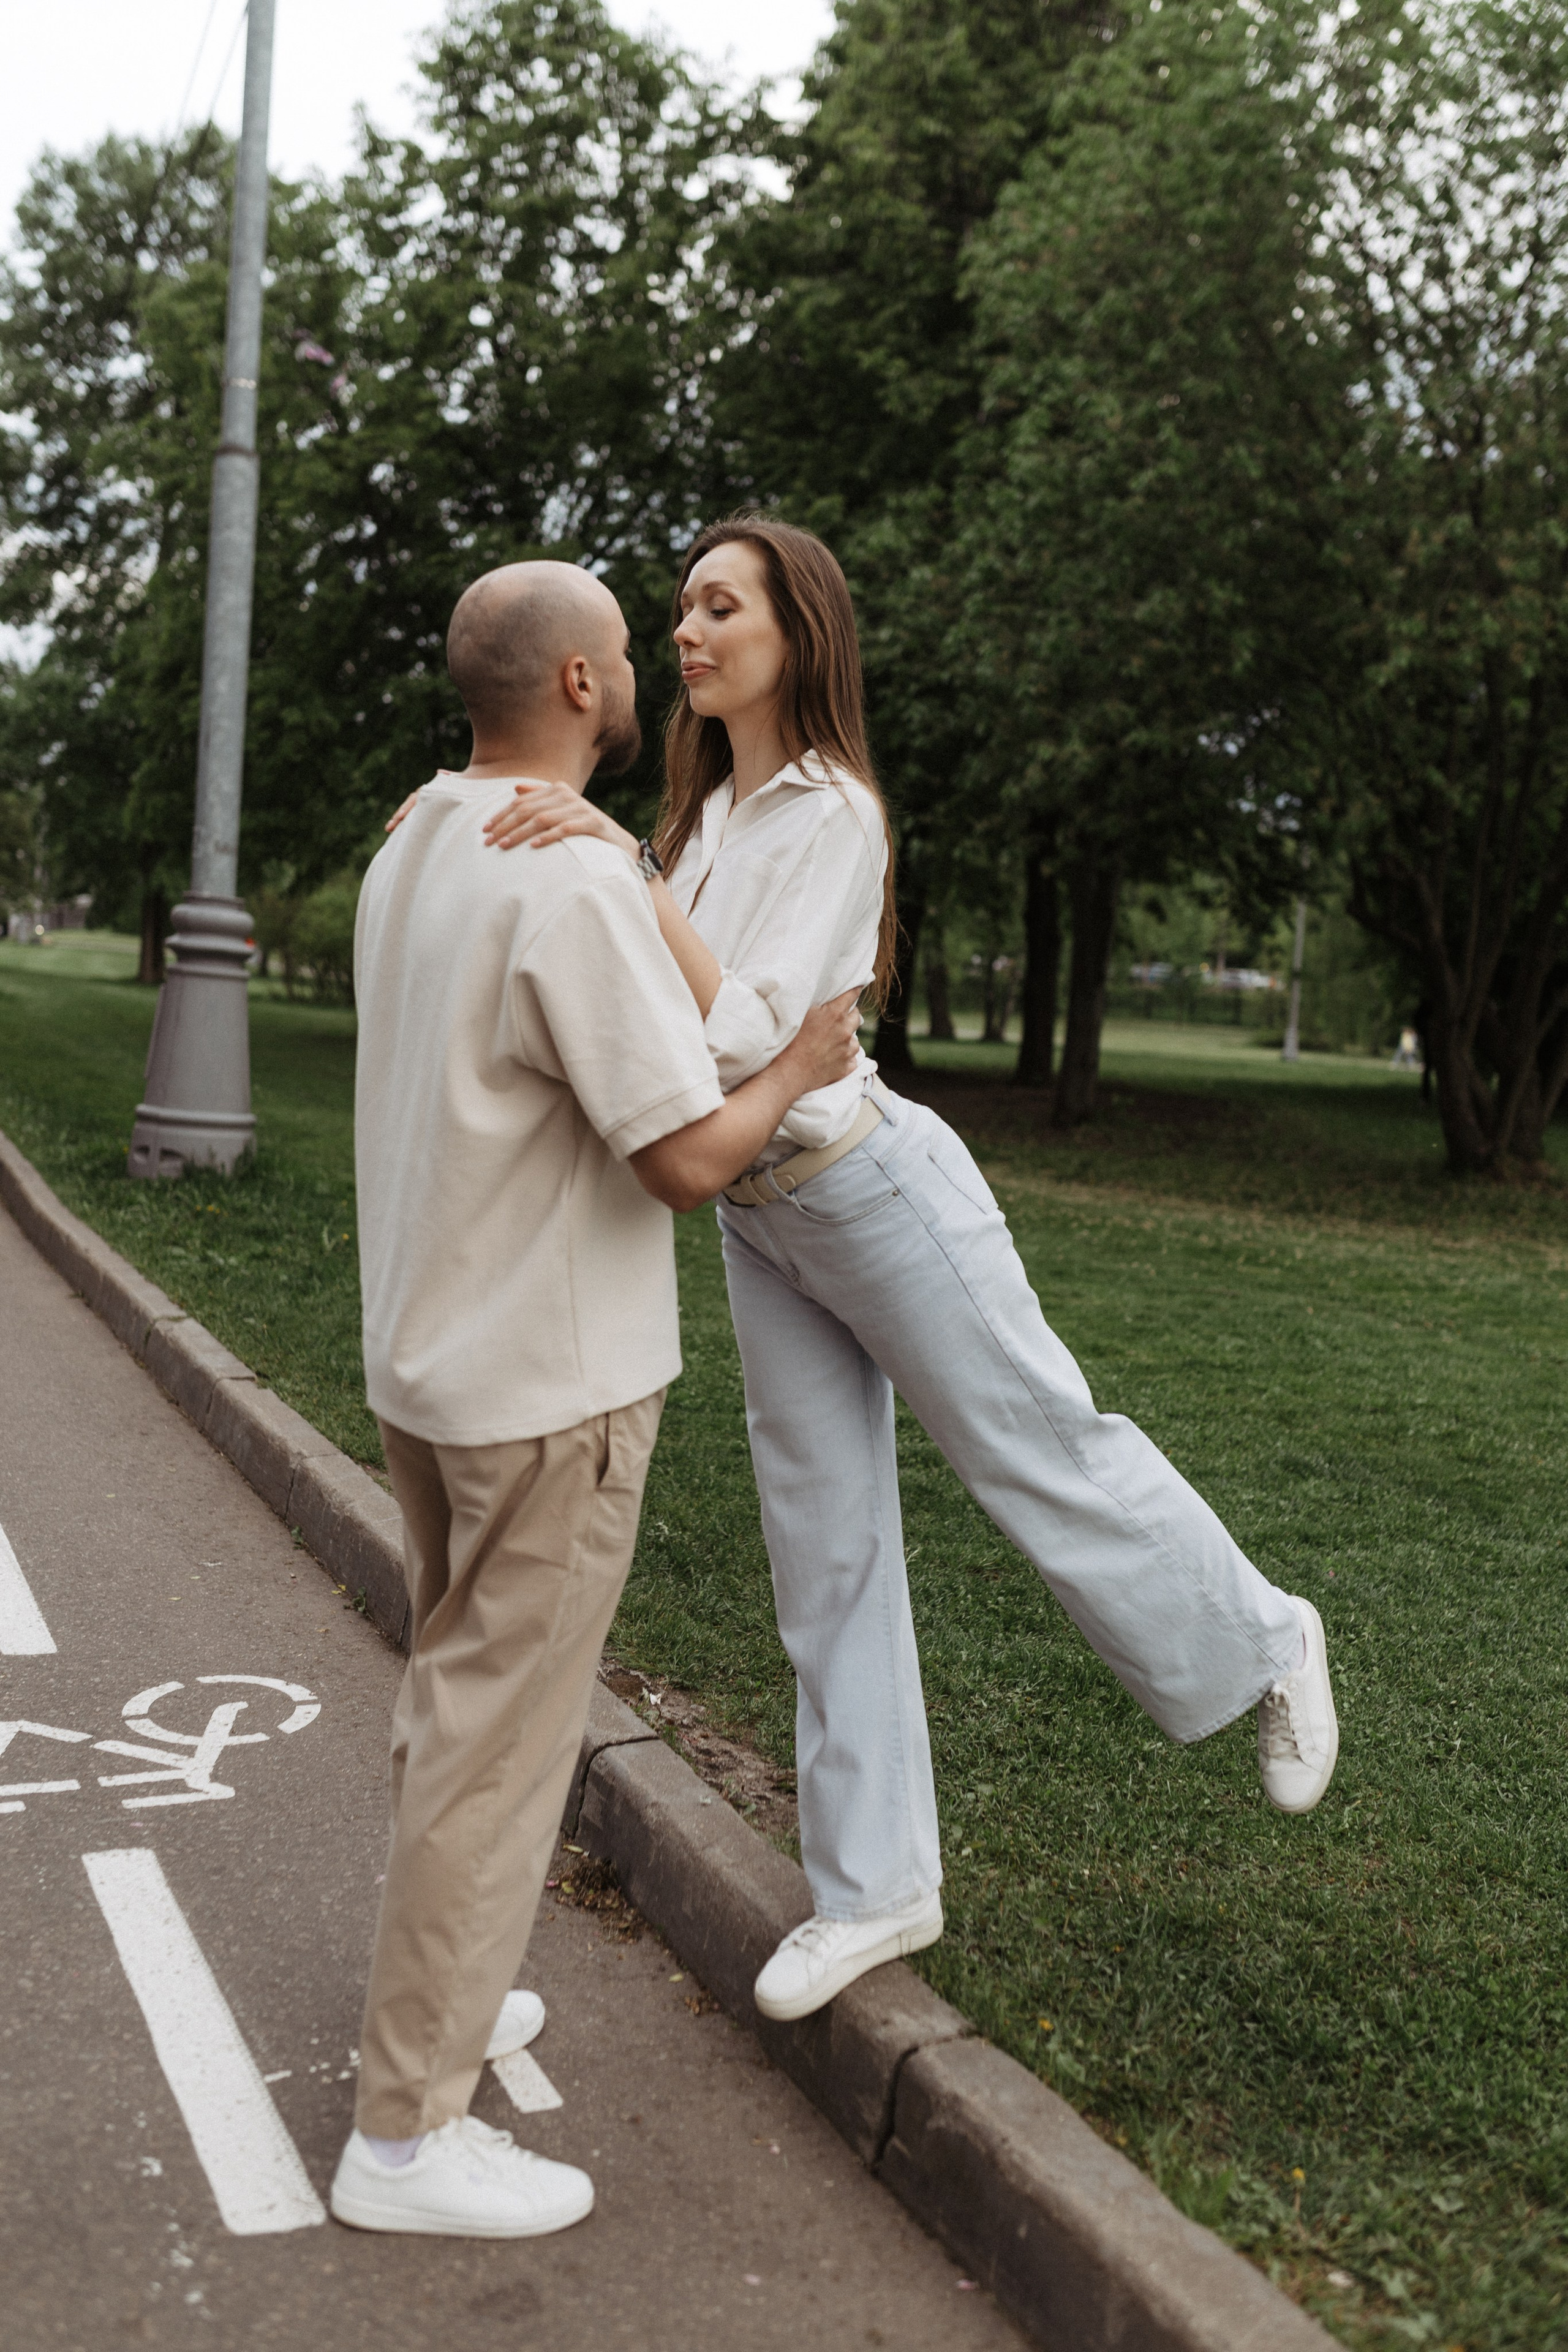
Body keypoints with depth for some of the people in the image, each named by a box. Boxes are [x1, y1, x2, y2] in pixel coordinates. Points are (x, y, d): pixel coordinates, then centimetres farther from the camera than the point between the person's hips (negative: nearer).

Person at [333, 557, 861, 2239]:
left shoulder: (410, 851, 8)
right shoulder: (575, 882, -22)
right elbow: (687, 1158, -23)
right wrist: (797, 1071, -3)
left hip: (427, 1360, 9)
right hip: (548, 1388, -9)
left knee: (453, 1701, 22)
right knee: (499, 1739, 1)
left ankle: (438, 1996, 39)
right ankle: (407, 2130, 14)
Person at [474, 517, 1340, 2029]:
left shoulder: (833, 813, -17)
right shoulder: (712, 810, 9)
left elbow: (744, 1034, -26)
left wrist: (618, 861, -32)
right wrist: (479, 849, 1)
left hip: (869, 1182, -8)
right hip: (757, 1213, 8)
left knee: (1040, 1454, 6)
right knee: (824, 1549, 10)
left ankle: (1261, 1645, 34)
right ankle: (873, 1887, 22)